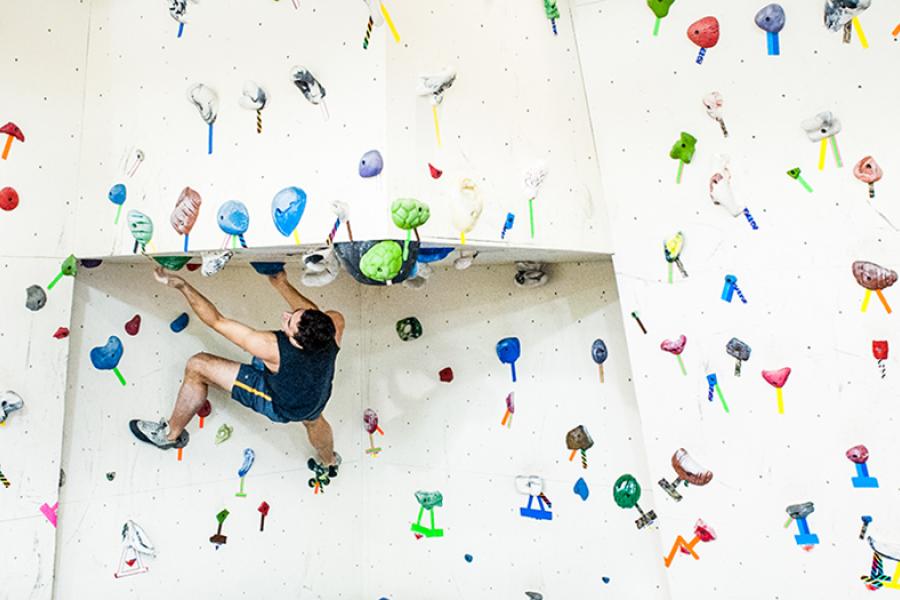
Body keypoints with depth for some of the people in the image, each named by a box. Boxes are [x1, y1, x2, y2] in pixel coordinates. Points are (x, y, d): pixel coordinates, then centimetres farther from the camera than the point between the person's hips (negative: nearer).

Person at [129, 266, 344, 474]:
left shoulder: (273, 348, -42)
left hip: (278, 406, -5)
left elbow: (217, 321, -32)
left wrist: (181, 285, -25)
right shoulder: (333, 325, -33)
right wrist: (281, 283, -4)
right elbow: (313, 314, -7)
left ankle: (171, 434, 19)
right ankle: (329, 462, 71)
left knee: (198, 366, -4)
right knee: (313, 419, 42)